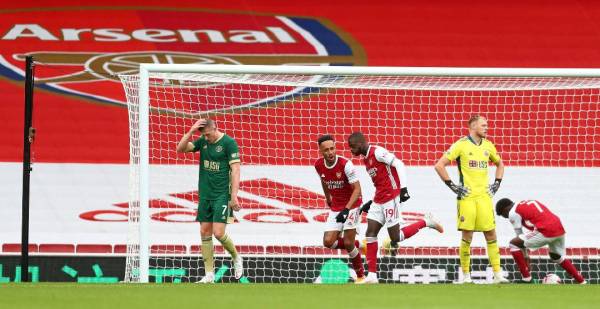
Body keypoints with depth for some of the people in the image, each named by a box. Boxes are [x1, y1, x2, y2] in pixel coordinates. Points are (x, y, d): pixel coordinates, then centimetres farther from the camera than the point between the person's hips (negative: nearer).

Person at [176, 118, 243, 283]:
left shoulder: (229, 143, -9)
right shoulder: (203, 142, 8)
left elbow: (235, 170, -12)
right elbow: (181, 148, 3)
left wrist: (234, 196, -18)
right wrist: (191, 131, -11)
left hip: (222, 195, -6)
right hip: (205, 194, 6)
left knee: (218, 233, -13)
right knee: (205, 233, 3)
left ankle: (236, 258, 15)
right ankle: (209, 275, 6)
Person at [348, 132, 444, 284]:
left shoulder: (377, 152, -11)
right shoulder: (367, 159, 17)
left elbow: (399, 164, -17)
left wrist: (403, 188, -25)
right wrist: (371, 202, 21)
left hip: (391, 198, -9)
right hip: (379, 201, 9)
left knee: (396, 238, -7)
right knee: (370, 234, 1)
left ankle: (426, 222, 10)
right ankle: (372, 276, 0)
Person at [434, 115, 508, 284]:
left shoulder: (488, 146, 12)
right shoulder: (461, 145, -4)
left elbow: (500, 163, 31)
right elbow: (439, 165, -6)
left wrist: (497, 183, 17)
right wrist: (452, 186, -8)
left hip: (484, 196, 4)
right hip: (467, 196, -4)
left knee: (491, 234, -1)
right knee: (467, 236, -3)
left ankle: (498, 274, -1)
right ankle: (465, 275, 6)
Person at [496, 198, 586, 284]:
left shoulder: (513, 213, 6)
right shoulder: (530, 203, 29)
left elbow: (519, 235, 10)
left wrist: (525, 257, 17)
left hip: (546, 231, -8)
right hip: (560, 229, 8)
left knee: (514, 244, 4)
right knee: (557, 257, 33)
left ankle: (526, 278, 4)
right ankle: (582, 281, 32)